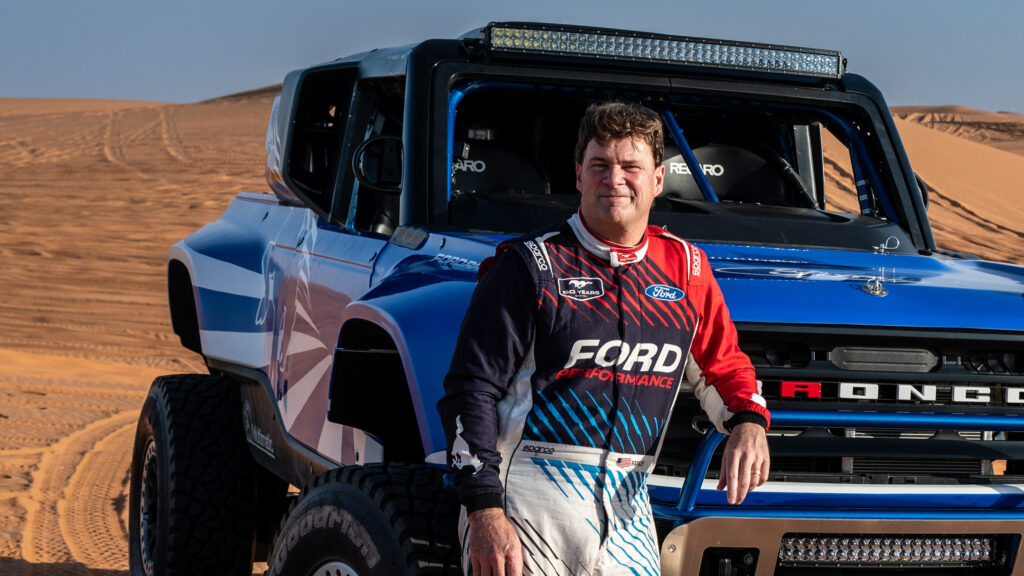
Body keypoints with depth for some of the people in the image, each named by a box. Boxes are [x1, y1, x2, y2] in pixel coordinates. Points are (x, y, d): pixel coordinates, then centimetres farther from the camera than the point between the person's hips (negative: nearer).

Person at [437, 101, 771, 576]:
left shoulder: (685, 267, 12)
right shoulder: (531, 265, -2)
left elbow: (722, 366, 24)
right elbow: (471, 391, -6)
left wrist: (748, 423, 1)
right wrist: (485, 512, -14)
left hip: (626, 511, 4)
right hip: (528, 502, -4)